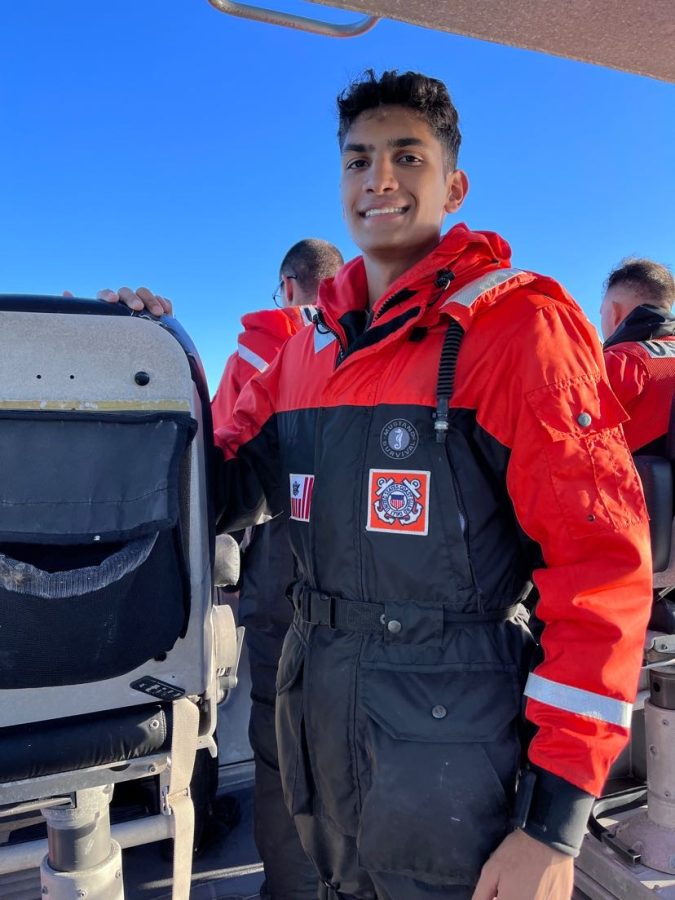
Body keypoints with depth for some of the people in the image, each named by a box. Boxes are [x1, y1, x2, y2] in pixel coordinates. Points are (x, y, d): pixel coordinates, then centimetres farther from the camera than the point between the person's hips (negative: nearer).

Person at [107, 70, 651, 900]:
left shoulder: (519, 323, -12)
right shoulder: (310, 346, 7)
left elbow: (600, 561, -17)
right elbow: (223, 486, 13)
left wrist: (554, 824, -17)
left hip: (453, 735, -6)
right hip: (317, 718, 6)